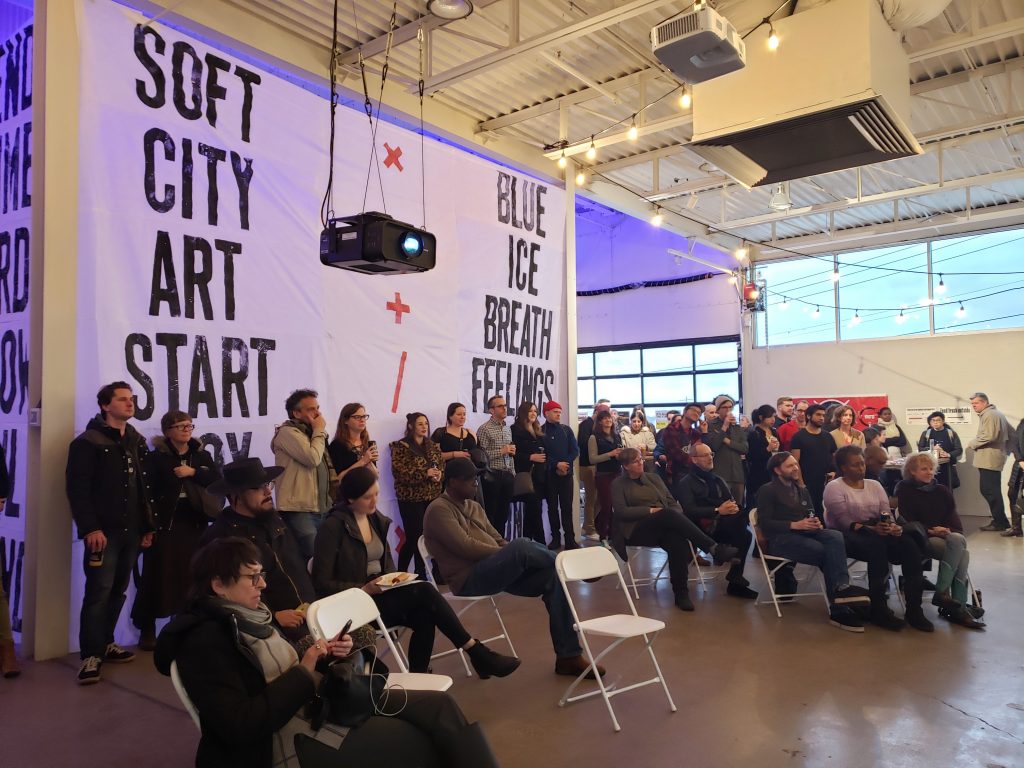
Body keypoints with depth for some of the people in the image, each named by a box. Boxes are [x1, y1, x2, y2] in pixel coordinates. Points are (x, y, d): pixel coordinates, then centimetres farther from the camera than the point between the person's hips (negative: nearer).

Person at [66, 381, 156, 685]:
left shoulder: (137, 441, 14)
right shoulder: (87, 442, -6)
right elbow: (77, 488, -12)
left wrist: (148, 526, 11)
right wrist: (90, 528, -19)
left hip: (132, 531, 6)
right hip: (104, 531, -6)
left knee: (118, 591, 12)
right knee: (99, 592, -6)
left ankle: (106, 643, 25)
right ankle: (90, 655, 3)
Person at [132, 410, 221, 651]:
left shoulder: (202, 455, 12)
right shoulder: (156, 457, -1)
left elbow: (217, 479, 2)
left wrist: (193, 472, -12)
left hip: (194, 523, 4)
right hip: (164, 523, -3)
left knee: (190, 577, 5)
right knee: (159, 576, -1)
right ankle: (148, 630, 12)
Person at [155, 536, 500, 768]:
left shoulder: (248, 617, 13)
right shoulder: (205, 640, -13)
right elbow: (239, 727, -22)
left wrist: (328, 654, -2)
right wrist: (304, 673, -17)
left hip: (315, 704, 9)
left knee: (439, 705, -7)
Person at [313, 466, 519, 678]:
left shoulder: (376, 519, 9)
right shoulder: (333, 527, -12)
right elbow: (322, 584, -13)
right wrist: (364, 589, -21)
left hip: (381, 594, 7)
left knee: (425, 616, -26)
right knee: (425, 592, -25)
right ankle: (478, 653, -17)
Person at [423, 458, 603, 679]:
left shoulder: (473, 506, 21)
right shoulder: (438, 509, -6)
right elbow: (465, 547, -17)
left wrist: (512, 556, -4)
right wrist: (511, 554, -14)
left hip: (498, 571, 8)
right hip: (468, 579, -8)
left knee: (552, 577, -16)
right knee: (521, 547, -33)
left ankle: (568, 656, -13)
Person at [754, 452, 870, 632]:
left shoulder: (802, 491, 27)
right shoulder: (767, 491, 4)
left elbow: (812, 515, 21)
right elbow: (765, 524, -8)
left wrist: (816, 523, -4)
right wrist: (795, 525, -17)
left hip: (805, 534, 6)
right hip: (780, 539, -6)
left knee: (835, 536, -28)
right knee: (826, 551, -29)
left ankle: (841, 589, -40)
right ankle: (839, 609, -29)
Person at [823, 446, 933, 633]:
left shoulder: (874, 485, 18)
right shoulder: (834, 488, -1)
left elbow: (886, 514, 6)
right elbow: (845, 522, -14)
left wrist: (893, 526, -18)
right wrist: (871, 529, -29)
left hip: (877, 533, 6)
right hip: (847, 536, -5)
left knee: (910, 545, -24)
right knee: (877, 544, -37)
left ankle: (914, 610, -22)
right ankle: (878, 609, -30)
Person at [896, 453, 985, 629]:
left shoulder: (942, 491, 20)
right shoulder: (904, 491, 4)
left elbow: (953, 516, 11)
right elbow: (907, 522, -4)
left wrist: (949, 530, -10)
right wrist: (930, 530, -16)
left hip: (945, 536, 5)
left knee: (958, 541, -31)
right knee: (958, 543, -30)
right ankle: (958, 607, -26)